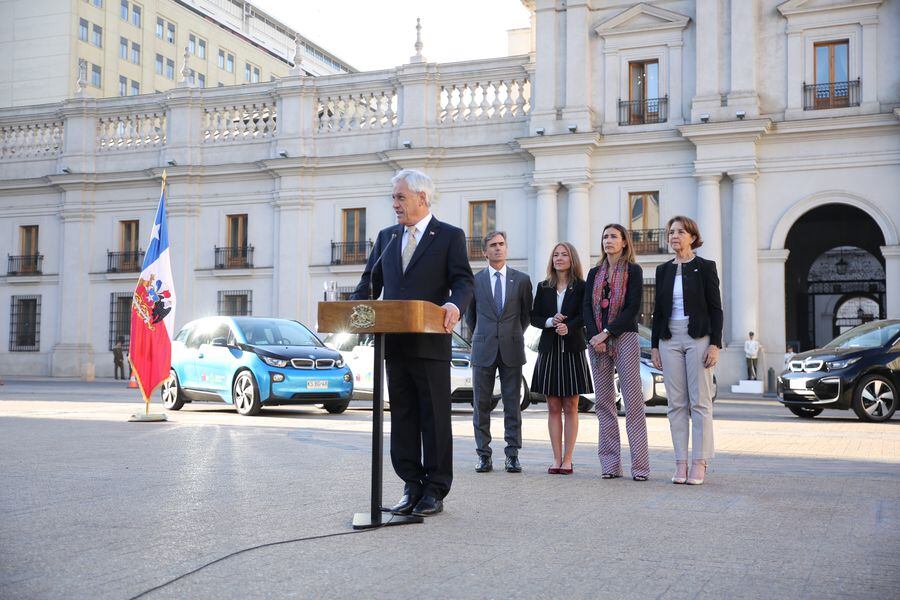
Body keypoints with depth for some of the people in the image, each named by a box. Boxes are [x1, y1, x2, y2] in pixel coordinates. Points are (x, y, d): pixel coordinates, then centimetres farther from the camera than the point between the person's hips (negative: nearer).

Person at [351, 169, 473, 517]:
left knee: (434, 418, 2)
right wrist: (354, 306, -3)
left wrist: (455, 305, -27)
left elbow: (463, 281, -5)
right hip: (394, 344, 5)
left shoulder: (450, 236, 1)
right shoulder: (386, 237, 16)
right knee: (402, 418, 9)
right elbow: (371, 280, 16)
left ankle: (435, 491, 10)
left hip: (430, 343, -5)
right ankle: (412, 487, 17)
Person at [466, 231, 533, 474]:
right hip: (484, 349, 0)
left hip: (511, 349, 0)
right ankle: (484, 455, 9)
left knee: (512, 404, 2)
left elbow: (526, 314, 14)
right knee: (481, 403, 2)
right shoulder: (475, 280, 5)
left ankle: (512, 455, 8)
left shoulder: (521, 279, 5)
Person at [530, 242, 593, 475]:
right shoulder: (543, 287, 9)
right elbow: (534, 317, 9)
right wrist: (550, 321, -10)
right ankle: (557, 459, 8)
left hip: (572, 351, -3)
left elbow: (585, 316, -8)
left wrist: (569, 326, -25)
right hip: (549, 350, 3)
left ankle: (567, 459, 5)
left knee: (570, 408, 1)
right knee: (553, 408, 4)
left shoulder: (581, 287, 0)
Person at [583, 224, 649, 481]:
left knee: (633, 400, -8)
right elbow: (586, 307, 8)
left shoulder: (633, 270, 2)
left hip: (624, 337, -5)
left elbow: (633, 308, -7)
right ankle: (610, 464, 8)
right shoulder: (594, 273, 16)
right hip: (596, 341, 5)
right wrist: (594, 337, -7)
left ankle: (640, 465, -7)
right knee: (603, 402, 4)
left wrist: (606, 333, -12)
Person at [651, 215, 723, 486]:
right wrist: (654, 346, 8)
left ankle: (699, 463, 1)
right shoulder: (663, 270, 12)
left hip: (698, 338, -4)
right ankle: (681, 464, 7)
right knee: (676, 403, 4)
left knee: (700, 401, -3)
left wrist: (714, 344, -11)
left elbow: (715, 308, -3)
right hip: (670, 339, 4)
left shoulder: (705, 267, 0)